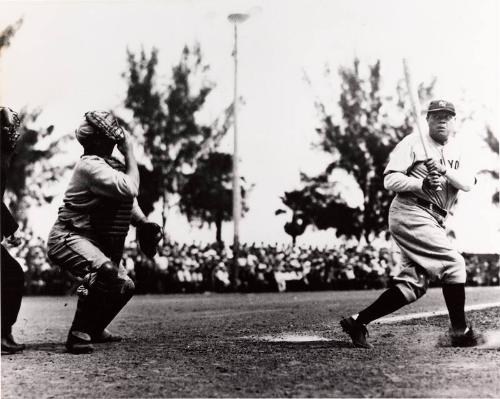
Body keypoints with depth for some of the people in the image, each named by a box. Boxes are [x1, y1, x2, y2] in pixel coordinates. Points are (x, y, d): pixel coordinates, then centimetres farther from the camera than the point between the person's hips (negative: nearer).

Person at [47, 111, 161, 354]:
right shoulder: (91, 165, -20)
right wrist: (129, 152, -18)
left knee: (124, 286, 15)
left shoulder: (112, 165, 10)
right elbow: (130, 189, -29)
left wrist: (143, 223, 0)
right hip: (68, 238, -10)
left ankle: (94, 329, 37)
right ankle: (78, 334, -23)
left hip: (96, 240, 10)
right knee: (105, 272, -35)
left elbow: (127, 197, 18)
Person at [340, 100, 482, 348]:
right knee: (453, 263, -14)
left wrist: (443, 170, -18)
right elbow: (390, 180, -7)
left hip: (433, 223, 7)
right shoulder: (413, 143, 1)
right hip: (410, 213, -7)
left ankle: (358, 321, 7)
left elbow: (468, 183, -1)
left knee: (413, 285, 3)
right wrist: (423, 184, -20)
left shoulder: (457, 153, 17)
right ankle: (460, 332, -3)